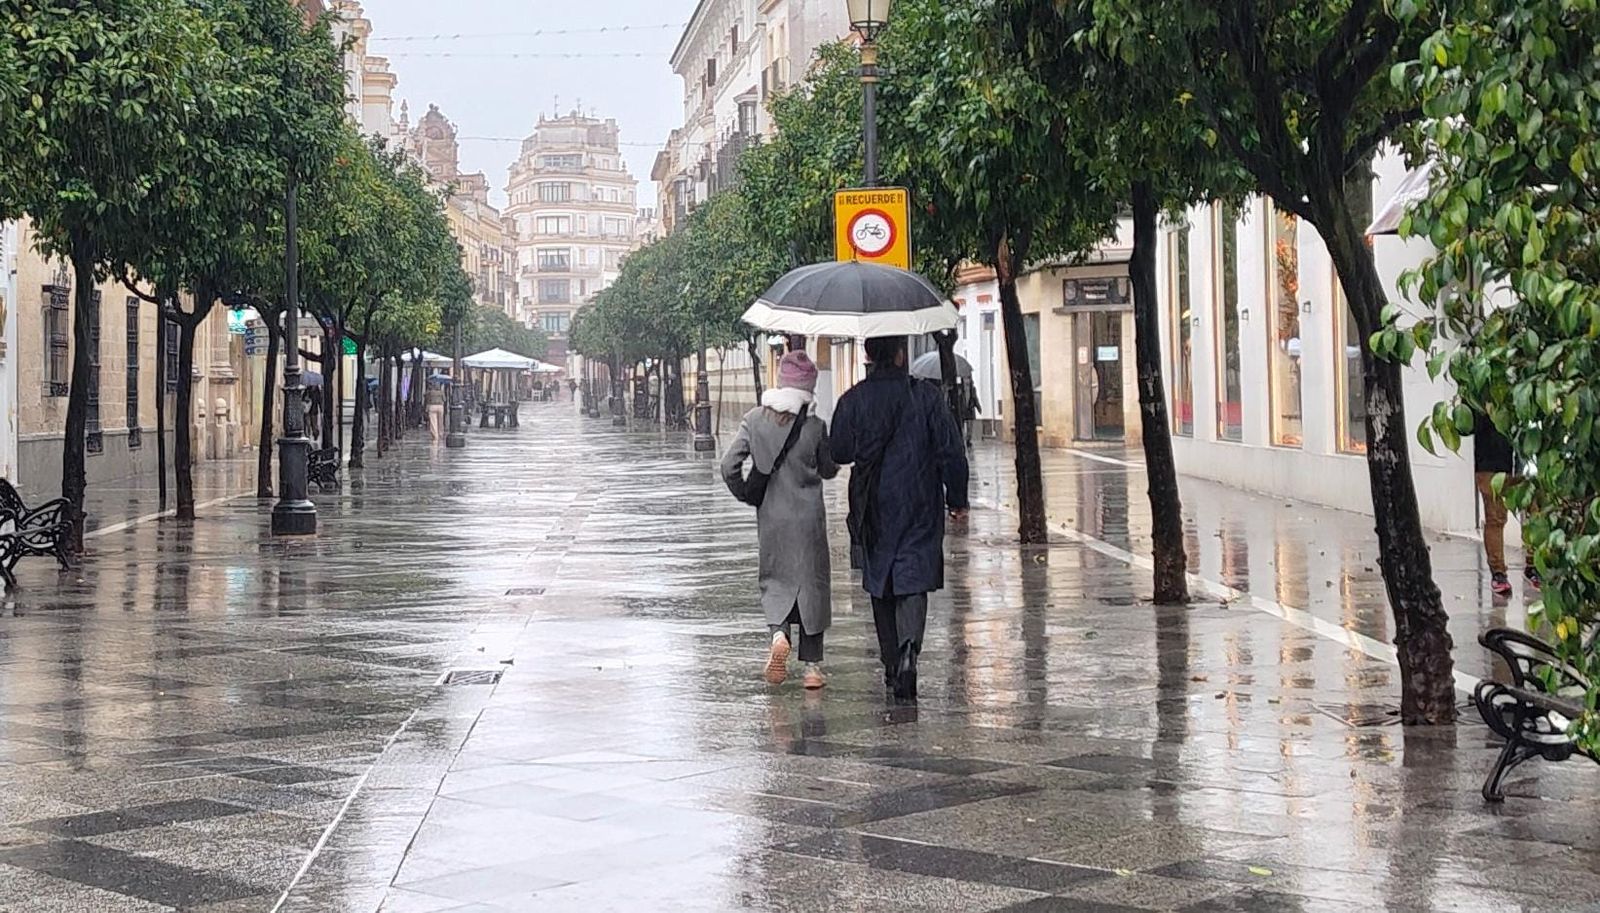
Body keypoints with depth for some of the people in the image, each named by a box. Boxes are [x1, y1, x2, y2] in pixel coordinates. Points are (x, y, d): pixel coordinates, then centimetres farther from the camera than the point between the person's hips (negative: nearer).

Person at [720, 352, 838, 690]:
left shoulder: (754, 420, -6)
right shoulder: (814, 426, -11)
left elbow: (729, 466, -6)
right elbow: (829, 470, 3)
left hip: (770, 518, 2)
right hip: (808, 516, -2)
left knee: (776, 580, 16)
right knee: (811, 582, 8)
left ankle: (778, 633, -14)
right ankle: (812, 665, 9)